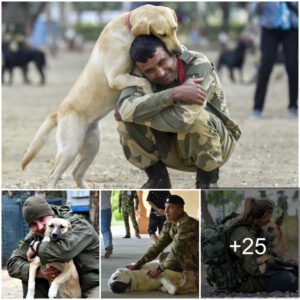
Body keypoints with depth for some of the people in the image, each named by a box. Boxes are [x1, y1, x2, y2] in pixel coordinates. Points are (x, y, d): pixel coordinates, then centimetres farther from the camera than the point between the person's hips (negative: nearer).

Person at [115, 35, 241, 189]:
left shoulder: (198, 66, -27)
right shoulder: (141, 74, -14)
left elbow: (181, 119, -40)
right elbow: (126, 109, -36)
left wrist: (140, 113, -27)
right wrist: (173, 94, -43)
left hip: (216, 141, -4)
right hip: (172, 148, 4)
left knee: (196, 117, -36)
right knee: (126, 121, -19)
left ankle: (207, 183, -13)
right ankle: (158, 180, -1)